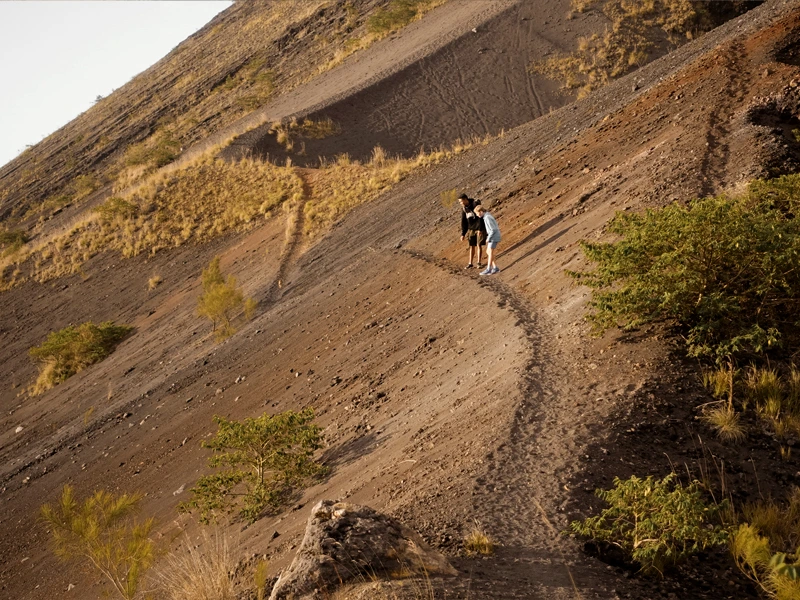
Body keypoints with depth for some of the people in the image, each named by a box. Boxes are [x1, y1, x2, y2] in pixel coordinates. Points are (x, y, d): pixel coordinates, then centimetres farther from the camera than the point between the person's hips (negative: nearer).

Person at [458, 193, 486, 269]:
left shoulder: (475, 204, -18)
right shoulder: (463, 208, 1)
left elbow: (480, 217, -21)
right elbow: (463, 221, 4)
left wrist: (480, 229, -26)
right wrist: (463, 233, 1)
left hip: (480, 228, -5)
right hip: (471, 229, 5)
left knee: (479, 245, -4)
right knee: (472, 246, 6)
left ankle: (479, 263, 4)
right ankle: (470, 263, 10)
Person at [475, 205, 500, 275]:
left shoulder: (487, 218, -20)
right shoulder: (487, 216, 12)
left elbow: (493, 229, -22)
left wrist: (488, 239, -15)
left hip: (494, 237, -10)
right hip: (492, 237, 10)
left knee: (490, 252, -10)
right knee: (488, 252, 8)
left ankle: (488, 269, -10)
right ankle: (495, 267, 9)